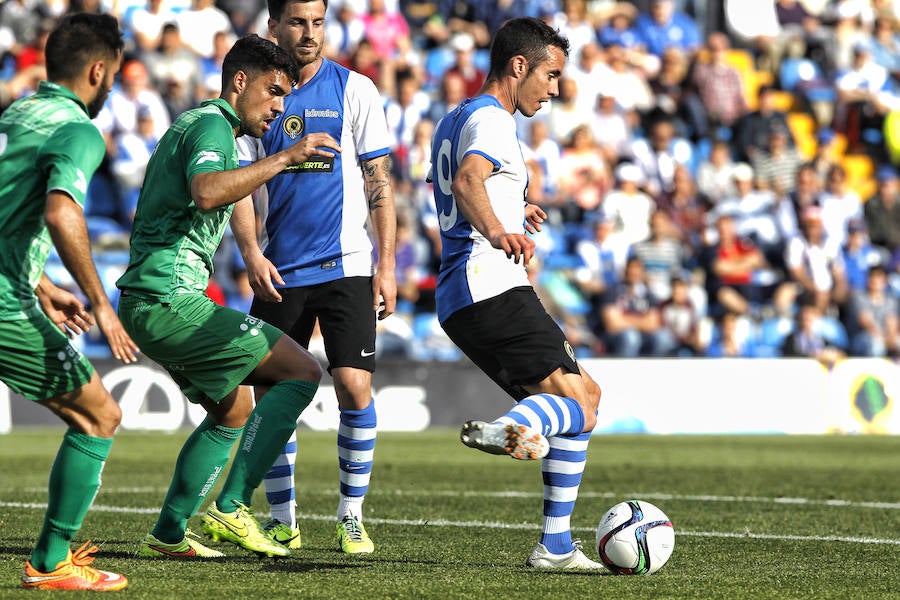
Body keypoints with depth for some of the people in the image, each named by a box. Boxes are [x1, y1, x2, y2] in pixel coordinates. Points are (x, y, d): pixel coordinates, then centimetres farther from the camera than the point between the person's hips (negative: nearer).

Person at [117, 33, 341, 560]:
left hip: (149, 302, 11)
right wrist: (282, 160, -31)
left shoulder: (192, 125, 23)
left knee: (234, 410, 22)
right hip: (169, 300, -11)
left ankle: (167, 535, 19)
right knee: (302, 372, -11)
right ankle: (232, 507, -13)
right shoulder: (211, 125, -10)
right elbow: (207, 192, -31)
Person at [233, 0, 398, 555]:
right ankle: (282, 520, 13)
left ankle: (353, 518, 1)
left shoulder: (354, 90, 1)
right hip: (280, 272, 2)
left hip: (346, 267, -2)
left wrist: (387, 266, -5)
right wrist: (250, 251, -10)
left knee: (354, 386, -11)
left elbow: (380, 183, 1)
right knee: (270, 394, 1)